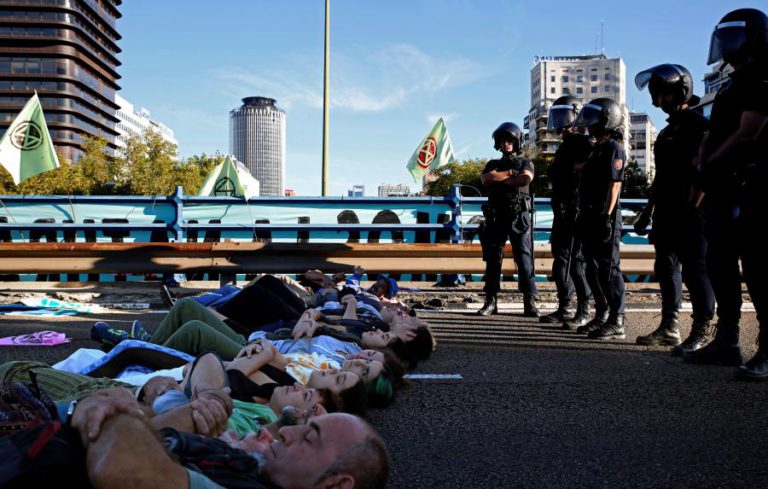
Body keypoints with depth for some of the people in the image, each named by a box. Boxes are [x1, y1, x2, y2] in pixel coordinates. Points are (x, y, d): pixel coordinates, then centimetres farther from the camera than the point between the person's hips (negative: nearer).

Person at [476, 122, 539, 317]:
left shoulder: (525, 163, 13)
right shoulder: (492, 164, 20)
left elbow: (526, 178, -11)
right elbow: (485, 179, -2)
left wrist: (500, 178, -4)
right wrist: (510, 173, -4)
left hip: (519, 217, -3)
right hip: (496, 218, 3)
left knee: (524, 259, -8)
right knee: (492, 259, 2)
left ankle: (530, 303, -9)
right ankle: (490, 302, 7)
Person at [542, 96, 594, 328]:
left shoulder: (582, 143, -9)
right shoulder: (564, 146, 20)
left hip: (575, 211, -10)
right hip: (561, 213, 10)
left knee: (575, 261, -9)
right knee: (560, 260, 12)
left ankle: (584, 311, -4)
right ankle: (565, 308, 21)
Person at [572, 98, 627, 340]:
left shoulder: (614, 149, -7)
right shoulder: (596, 149, 20)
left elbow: (614, 185, -15)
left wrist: (607, 216, -21)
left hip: (605, 218, -10)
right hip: (590, 218, 10)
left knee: (609, 269, -8)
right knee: (594, 270, 12)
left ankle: (616, 322, -5)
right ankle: (602, 317, 21)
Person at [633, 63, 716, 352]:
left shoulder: (697, 124, -6)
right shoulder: (667, 131, 21)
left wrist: (691, 209, -20)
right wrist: (647, 213, 20)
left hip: (688, 213, -9)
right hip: (666, 213, 9)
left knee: (694, 270, -7)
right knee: (666, 269, 11)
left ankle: (702, 332, -2)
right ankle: (669, 328, 18)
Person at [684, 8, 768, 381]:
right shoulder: (735, 82, 21)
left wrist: (711, 165, -5)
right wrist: (703, 167, 4)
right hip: (724, 188, 10)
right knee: (720, 265, 10)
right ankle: (726, 340, 18)